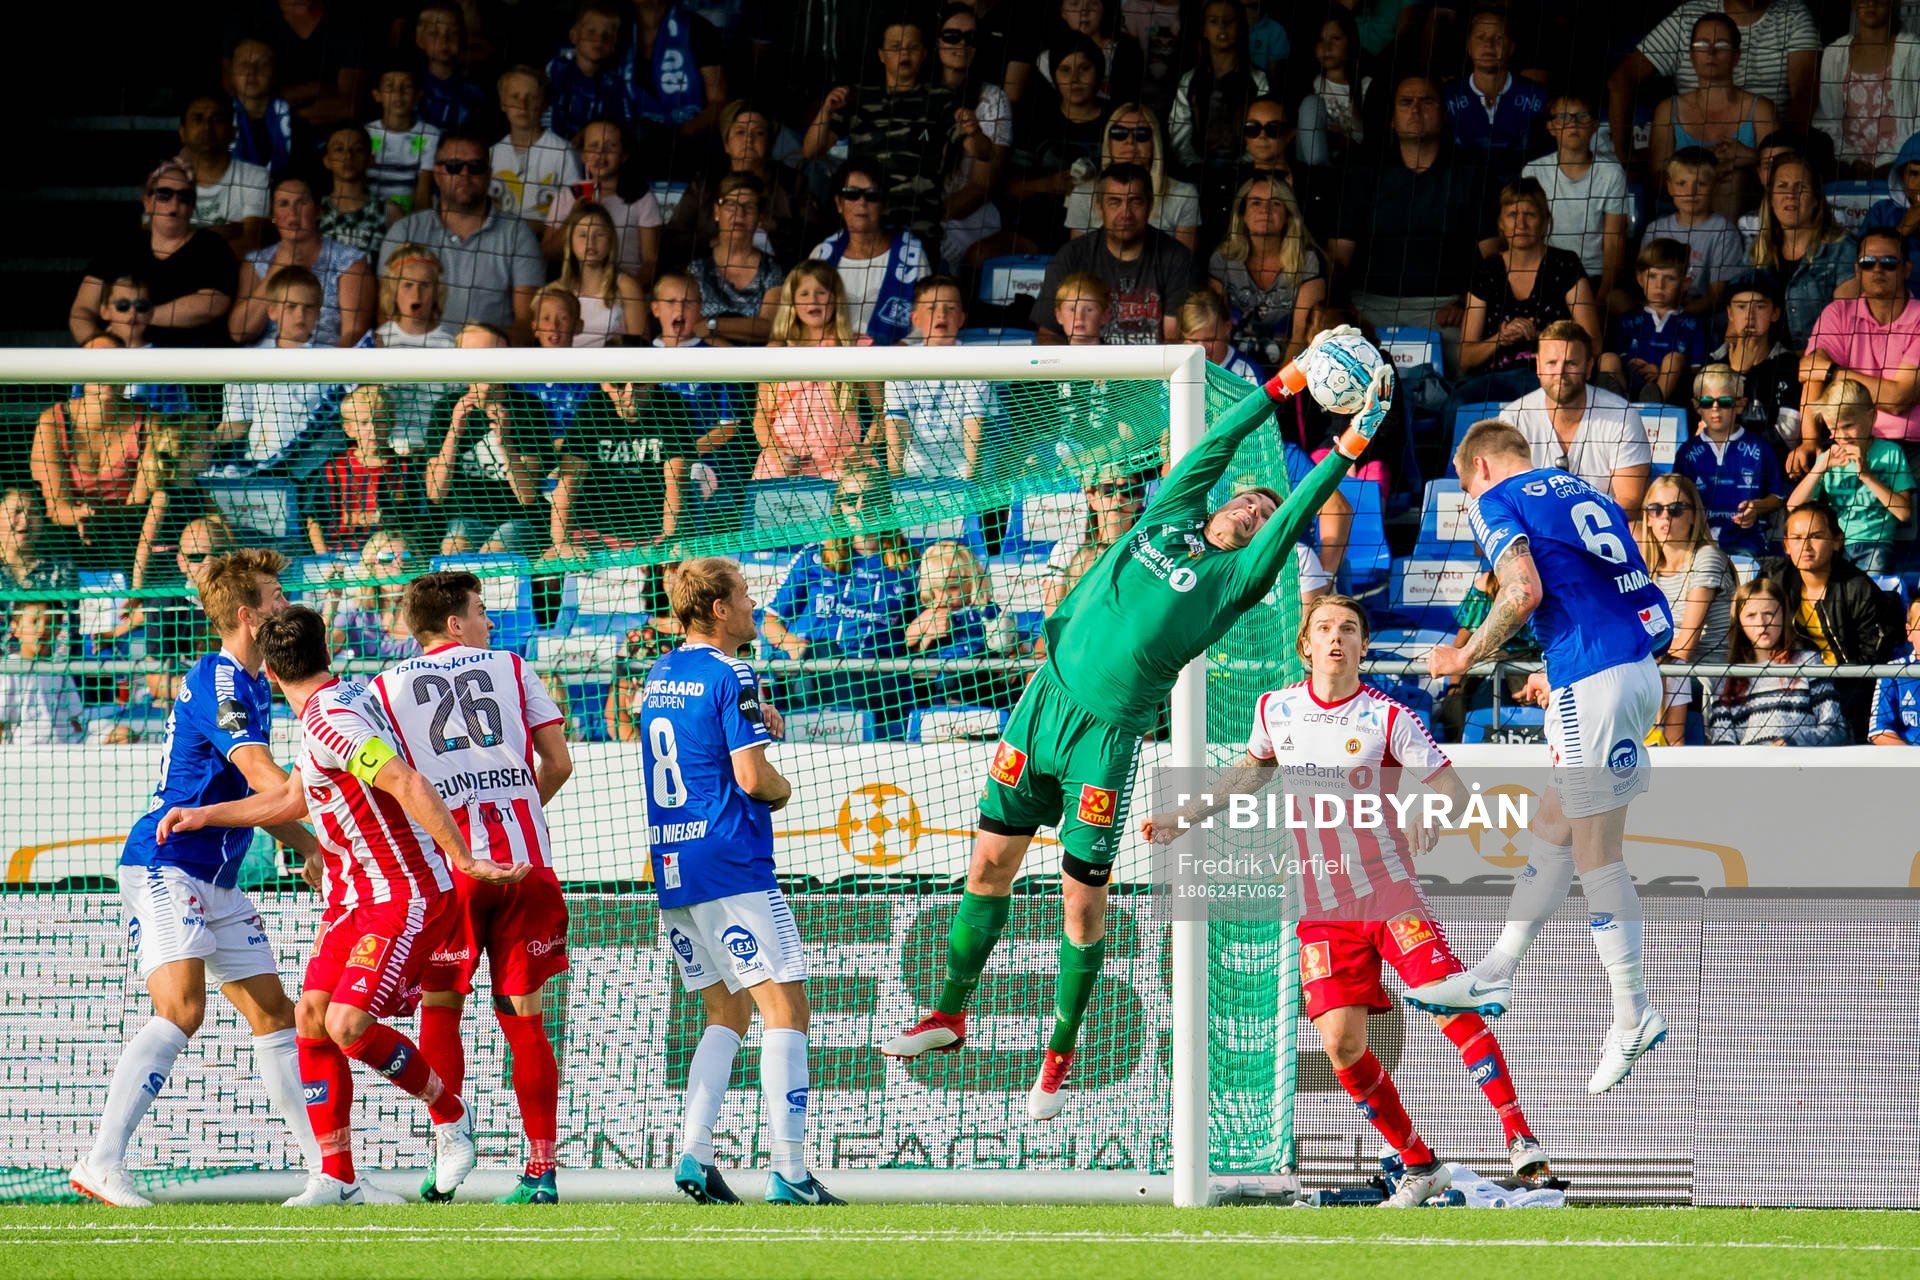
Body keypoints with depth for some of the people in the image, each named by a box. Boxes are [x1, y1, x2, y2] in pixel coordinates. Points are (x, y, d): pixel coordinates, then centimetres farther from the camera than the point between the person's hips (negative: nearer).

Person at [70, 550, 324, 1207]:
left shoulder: (250, 684, 16)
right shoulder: (217, 682, -16)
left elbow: (253, 791, 26)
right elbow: (261, 774, -26)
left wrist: (304, 848, 13)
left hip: (216, 878, 10)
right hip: (165, 865, -10)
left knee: (273, 1013, 9)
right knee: (182, 1007, -23)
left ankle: (324, 1168, 13)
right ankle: (101, 1163, -25)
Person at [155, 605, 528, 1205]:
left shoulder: (331, 721, -21)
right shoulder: (334, 706, 12)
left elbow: (409, 784, -30)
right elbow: (294, 798, 25)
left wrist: (466, 862, -31)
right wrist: (204, 815, 25)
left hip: (409, 897, -10)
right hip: (355, 896, 10)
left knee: (348, 1025, -19)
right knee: (312, 1016, 1)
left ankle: (451, 1116, 5)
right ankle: (337, 1178, 4)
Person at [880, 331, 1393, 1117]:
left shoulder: (1235, 576, -1)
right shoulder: (1169, 517, 11)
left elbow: (1297, 513, -9)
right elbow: (1217, 445, 10)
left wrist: (1354, 439, -10)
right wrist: (1287, 383, 8)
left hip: (1108, 733, -4)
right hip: (1045, 700, 4)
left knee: (1082, 899, -1)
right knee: (991, 861, 8)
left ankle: (1060, 1057, 14)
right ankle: (949, 1016, 23)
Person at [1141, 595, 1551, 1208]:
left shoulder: (1387, 717, -7)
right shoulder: (1275, 710, 5)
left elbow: (1452, 787, -10)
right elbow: (1250, 775, 25)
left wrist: (1429, 820, -32)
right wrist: (1182, 819, 21)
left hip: (1389, 890, -3)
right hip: (1322, 908, 3)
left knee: (1449, 1005, -20)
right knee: (1342, 1044, -8)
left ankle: (1520, 1140, -15)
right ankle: (1420, 1168, 5)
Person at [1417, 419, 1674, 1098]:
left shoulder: (1497, 501, 0)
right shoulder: (1587, 494, 23)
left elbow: (1525, 590, -16)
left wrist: (1465, 656, -3)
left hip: (1591, 685, -9)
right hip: (1638, 667, 9)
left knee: (1596, 851, -3)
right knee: (1551, 827, 17)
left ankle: (1632, 1016, -1)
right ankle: (1493, 977, 24)